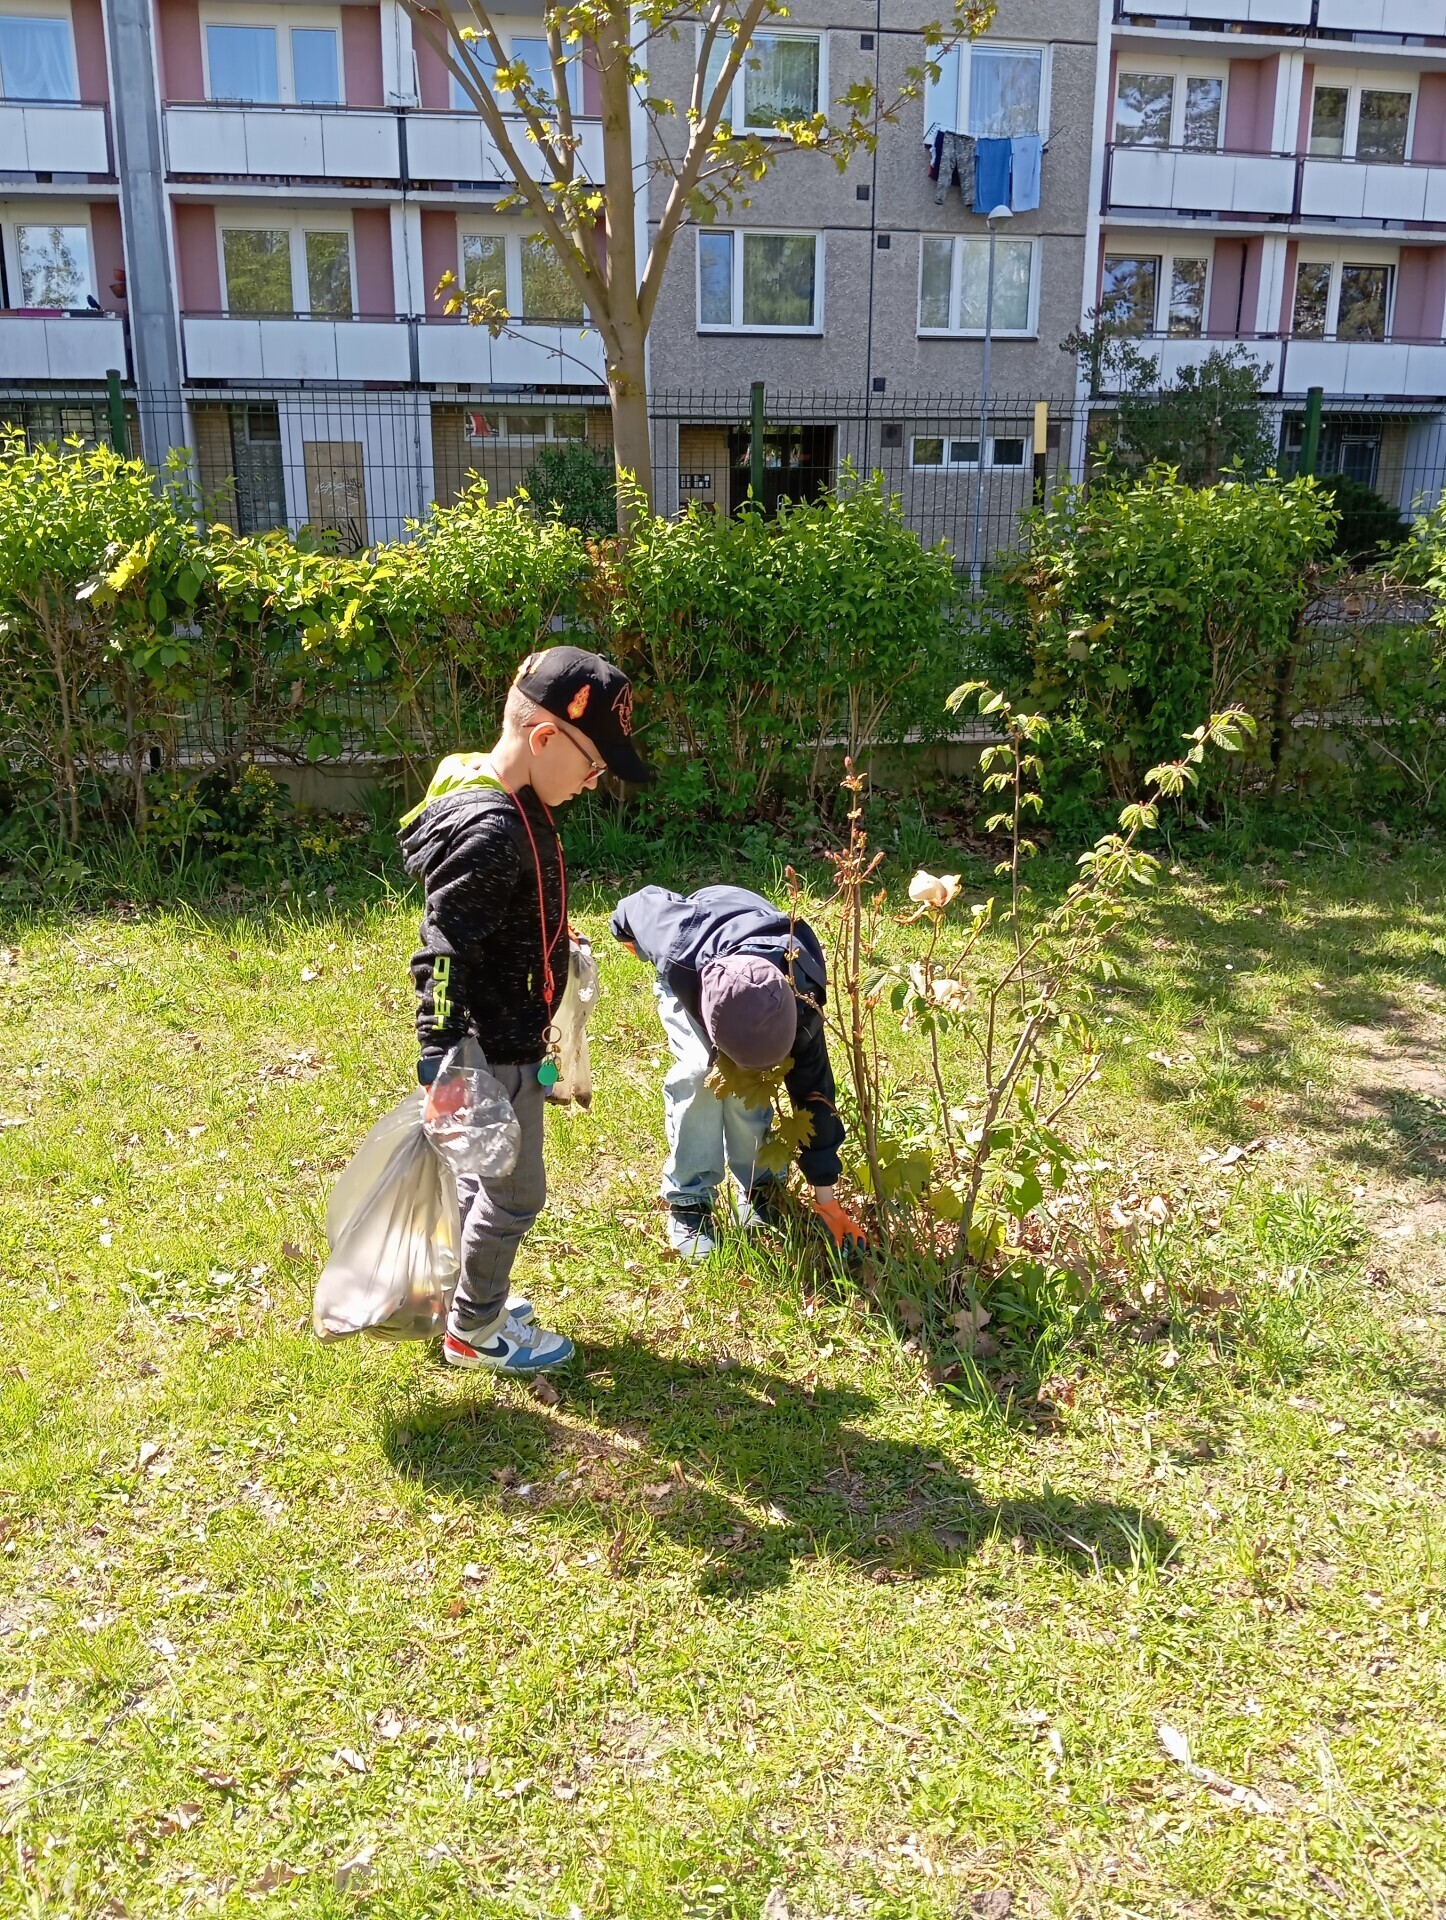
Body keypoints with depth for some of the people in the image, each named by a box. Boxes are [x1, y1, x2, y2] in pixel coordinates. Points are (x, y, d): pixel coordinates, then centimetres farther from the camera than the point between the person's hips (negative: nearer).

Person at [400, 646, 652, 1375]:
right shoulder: (492, 831, -27)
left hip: (505, 1040, 10)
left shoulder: (510, 808, 5)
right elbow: (445, 954, -28)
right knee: (515, 1194, 7)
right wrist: (441, 1064, -28)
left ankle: (465, 1296, 41)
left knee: (481, 1177, 23)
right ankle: (473, 1332, 25)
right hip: (493, 1054, -10)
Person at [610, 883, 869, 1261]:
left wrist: (827, 1201, -23)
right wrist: (624, 928, 3)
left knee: (747, 1075, -21)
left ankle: (759, 1187, 2)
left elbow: (812, 1087, -29)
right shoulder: (678, 955, -47)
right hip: (684, 978, -1)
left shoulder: (801, 994, -39)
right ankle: (689, 1202, -13)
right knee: (700, 1067, -26)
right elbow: (646, 900, -24)